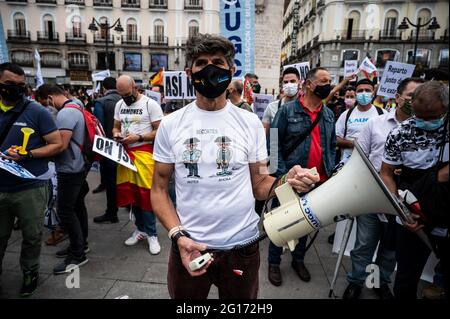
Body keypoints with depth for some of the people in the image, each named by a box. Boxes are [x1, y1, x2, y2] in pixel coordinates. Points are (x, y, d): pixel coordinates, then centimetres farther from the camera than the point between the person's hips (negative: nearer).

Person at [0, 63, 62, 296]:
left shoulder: (37, 112, -7)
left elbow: (57, 145, -7)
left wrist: (27, 155, -20)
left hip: (30, 188, -3)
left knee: (32, 237, 12)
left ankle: (30, 272, 35)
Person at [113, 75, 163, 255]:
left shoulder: (150, 104, -6)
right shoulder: (119, 105, 13)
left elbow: (160, 131, -10)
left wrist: (138, 137, -18)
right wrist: (116, 134, -1)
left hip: (144, 152, -6)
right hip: (125, 152, 6)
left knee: (146, 193, -4)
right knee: (130, 192, 10)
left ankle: (151, 234, 10)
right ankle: (141, 229, 28)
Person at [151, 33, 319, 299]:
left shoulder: (250, 123, -3)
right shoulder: (171, 124, -4)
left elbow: (259, 185, 1)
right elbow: (160, 189, -1)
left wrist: (286, 182, -21)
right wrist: (178, 235, -14)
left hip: (242, 247, 0)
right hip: (189, 246, 0)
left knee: (242, 299, 21)